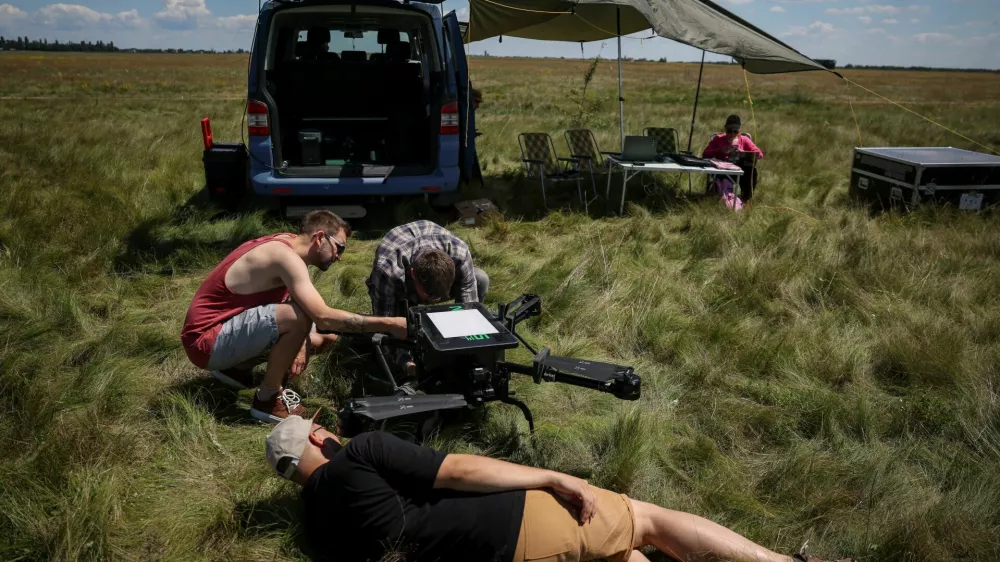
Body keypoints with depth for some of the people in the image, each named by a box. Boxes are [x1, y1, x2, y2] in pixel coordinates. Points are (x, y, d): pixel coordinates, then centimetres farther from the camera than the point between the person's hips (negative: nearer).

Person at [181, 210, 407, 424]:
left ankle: (237, 367, 15)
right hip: (206, 339, -9)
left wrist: (301, 346, -8)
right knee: (297, 318, -31)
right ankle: (267, 399, -11)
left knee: (324, 338, 7)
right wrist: (388, 324, -28)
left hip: (225, 328, 9)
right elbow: (323, 317, -32)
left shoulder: (283, 244, 6)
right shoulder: (285, 256, -23)